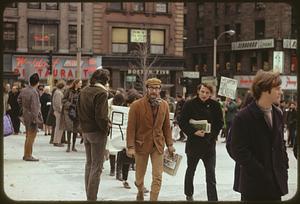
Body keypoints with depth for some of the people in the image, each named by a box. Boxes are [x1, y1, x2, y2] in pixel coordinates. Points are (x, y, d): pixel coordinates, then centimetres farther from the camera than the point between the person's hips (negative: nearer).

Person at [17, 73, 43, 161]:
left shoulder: (24, 90, 5)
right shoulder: (34, 93, -21)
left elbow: (19, 100, 21)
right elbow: (34, 107, -23)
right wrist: (35, 118, -20)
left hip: (25, 116, 9)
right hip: (32, 117, -9)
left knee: (28, 137, 18)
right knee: (31, 137, -1)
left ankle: (26, 155, 25)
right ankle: (28, 156, 3)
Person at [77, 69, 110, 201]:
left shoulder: (83, 91, 8)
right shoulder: (101, 93, -17)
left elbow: (79, 111, 14)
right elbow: (100, 116, -21)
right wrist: (106, 128, -8)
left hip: (85, 131, 8)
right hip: (97, 132, -8)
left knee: (89, 164, 17)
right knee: (96, 167, -2)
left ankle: (88, 196, 23)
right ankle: (92, 198, 0)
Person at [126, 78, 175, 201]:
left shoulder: (164, 105, 2)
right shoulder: (136, 105, -10)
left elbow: (166, 126, 8)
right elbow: (131, 128, -11)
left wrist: (170, 144, 7)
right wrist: (130, 146, -16)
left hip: (158, 145, 2)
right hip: (141, 144, -2)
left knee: (157, 177, -5)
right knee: (140, 175, 14)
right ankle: (140, 192, 44)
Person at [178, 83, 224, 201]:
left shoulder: (215, 105, -2)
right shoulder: (190, 104, -7)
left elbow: (220, 123, 3)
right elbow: (182, 122, -7)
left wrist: (212, 134, -10)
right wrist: (194, 131, -18)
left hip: (209, 143, 0)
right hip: (193, 142, 0)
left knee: (211, 174, -3)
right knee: (190, 170, 17)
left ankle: (213, 199, -1)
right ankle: (189, 195, 36)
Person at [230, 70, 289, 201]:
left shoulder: (277, 114, 9)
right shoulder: (244, 117, -13)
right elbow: (238, 151, -16)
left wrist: (284, 166, 6)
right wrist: (260, 172, -16)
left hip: (276, 181, 7)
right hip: (254, 183, -6)